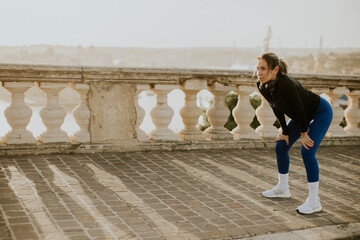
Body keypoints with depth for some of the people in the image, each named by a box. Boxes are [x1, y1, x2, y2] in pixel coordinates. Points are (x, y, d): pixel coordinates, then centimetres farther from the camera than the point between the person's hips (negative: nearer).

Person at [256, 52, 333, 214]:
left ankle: (314, 201, -14)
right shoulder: (262, 86, -15)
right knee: (281, 146, 9)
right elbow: (277, 109, -2)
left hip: (321, 112, -8)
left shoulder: (286, 84, -38)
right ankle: (283, 189, 27)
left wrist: (303, 134, -16)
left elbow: (300, 108, -28)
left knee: (307, 151, -20)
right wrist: (285, 132, 2)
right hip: (303, 115, 8)